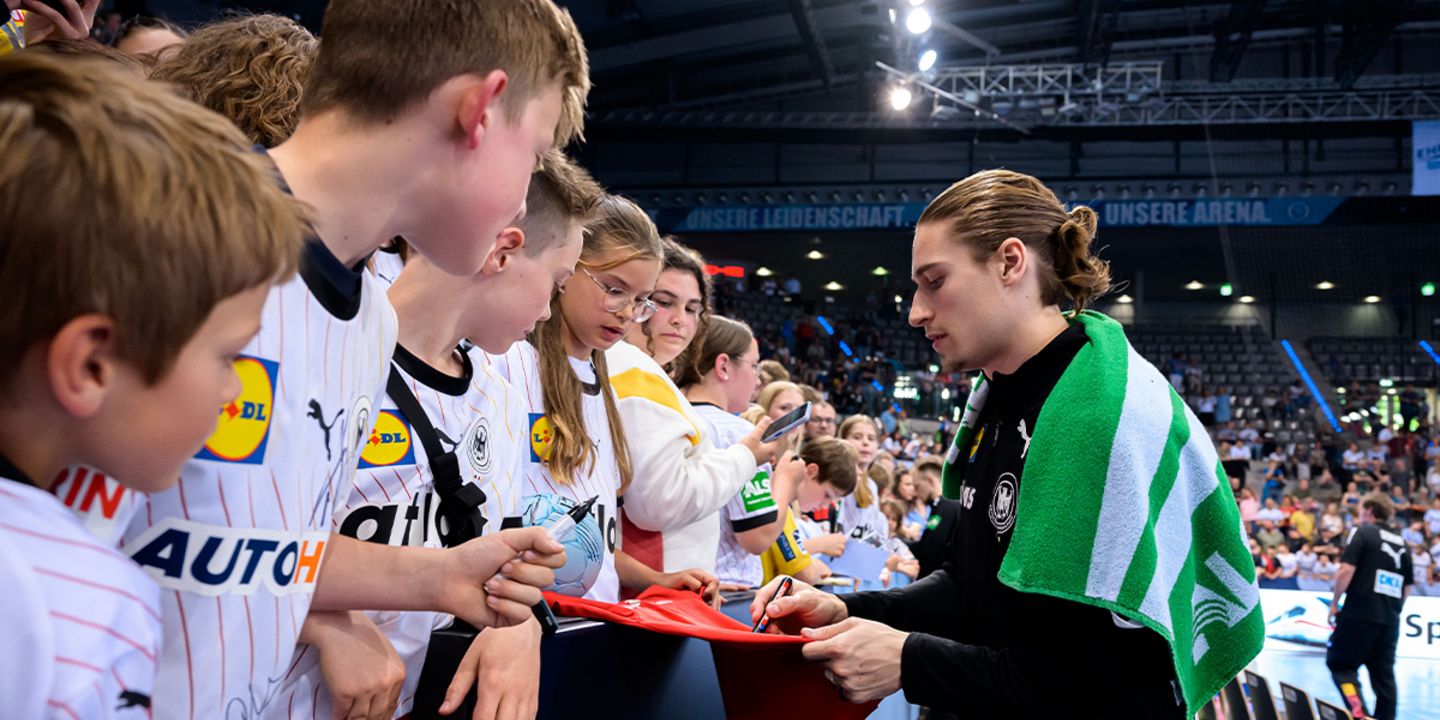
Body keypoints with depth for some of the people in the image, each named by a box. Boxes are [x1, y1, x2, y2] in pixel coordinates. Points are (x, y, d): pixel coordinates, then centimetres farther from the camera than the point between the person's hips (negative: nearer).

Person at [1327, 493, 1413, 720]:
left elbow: (1347, 570, -13)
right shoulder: (1400, 543, 16)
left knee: (1340, 663, 1)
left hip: (1360, 614, -6)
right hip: (1390, 620, 6)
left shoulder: (1362, 533, -2)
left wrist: (1334, 603, -5)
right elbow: (1407, 587, 18)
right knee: (1383, 673, 11)